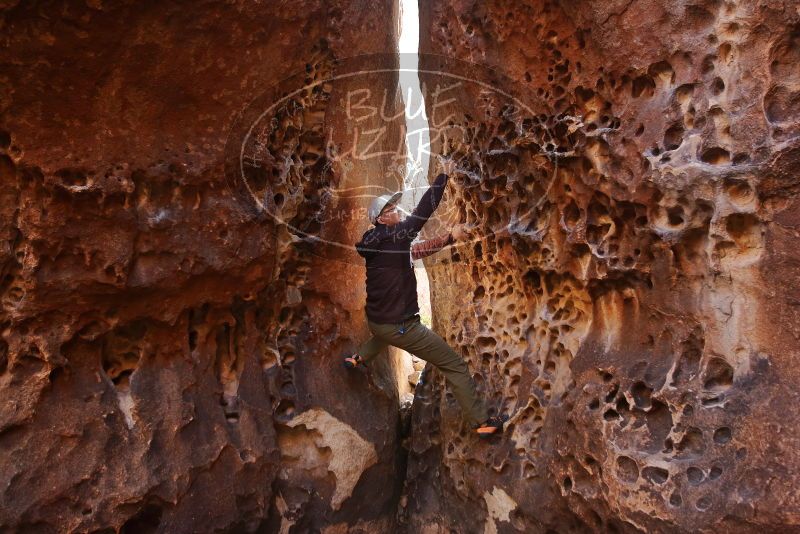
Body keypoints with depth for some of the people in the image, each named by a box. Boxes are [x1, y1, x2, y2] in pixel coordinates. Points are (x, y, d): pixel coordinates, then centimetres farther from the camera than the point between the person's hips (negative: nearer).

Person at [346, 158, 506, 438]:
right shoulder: (393, 237, -18)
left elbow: (415, 250, 10)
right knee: (455, 365, -1)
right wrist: (444, 175, -10)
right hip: (400, 326, -8)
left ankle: (357, 358, 49)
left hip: (376, 320, 8)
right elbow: (423, 211, -18)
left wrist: (448, 238, 5)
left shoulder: (374, 244, 6)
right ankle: (482, 422, 3)